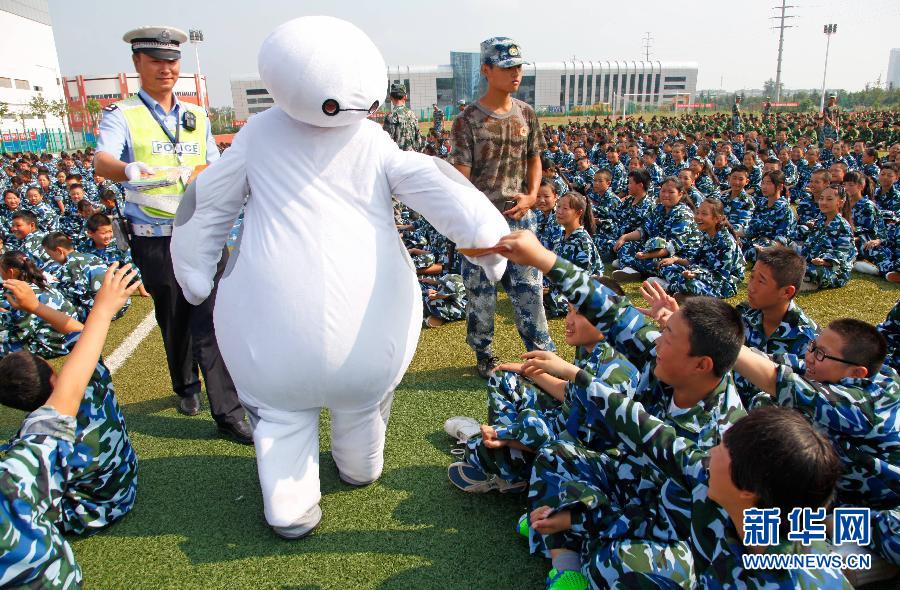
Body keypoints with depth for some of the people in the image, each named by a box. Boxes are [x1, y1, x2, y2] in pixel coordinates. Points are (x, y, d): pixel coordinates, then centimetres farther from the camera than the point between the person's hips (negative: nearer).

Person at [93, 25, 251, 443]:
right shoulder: (122, 115, -1)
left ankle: (228, 413, -3)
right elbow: (101, 161, -20)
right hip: (156, 240, -1)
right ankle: (186, 386, 38)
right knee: (173, 322, 14)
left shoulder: (197, 116, 12)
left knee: (212, 321, -6)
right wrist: (129, 169, -41)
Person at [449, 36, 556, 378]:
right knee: (481, 293, 8)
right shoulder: (468, 121, -8)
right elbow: (461, 178, -11)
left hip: (520, 217, 4)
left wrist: (531, 196, -2)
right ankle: (484, 356, 26)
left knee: (529, 289, 8)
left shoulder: (526, 114, 7)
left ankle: (543, 355, 22)